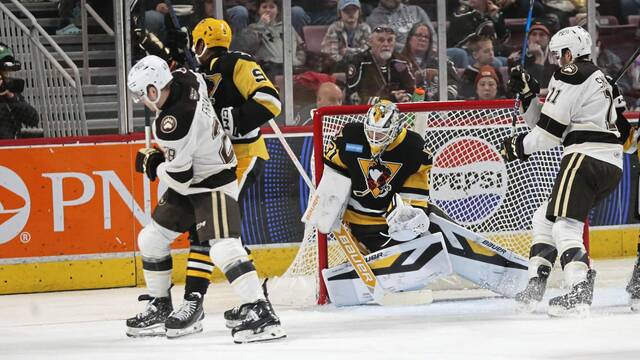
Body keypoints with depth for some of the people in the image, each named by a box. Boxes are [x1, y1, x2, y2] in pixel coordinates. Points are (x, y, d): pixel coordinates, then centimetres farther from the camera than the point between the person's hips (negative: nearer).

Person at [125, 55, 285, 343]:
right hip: (189, 186, 10)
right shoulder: (185, 79, -7)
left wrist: (151, 165, -6)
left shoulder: (172, 122, -32)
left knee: (223, 248, -24)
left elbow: (179, 176, -25)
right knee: (151, 240, 15)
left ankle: (262, 314, -28)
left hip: (214, 185, -10)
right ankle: (159, 308, 28)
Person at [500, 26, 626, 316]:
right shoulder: (599, 80, 27)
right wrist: (528, 94, 19)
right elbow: (543, 121, 26)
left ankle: (579, 294, -30)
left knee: (565, 225, -15)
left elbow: (551, 129, -8)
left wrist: (520, 146, 7)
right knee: (545, 218, 19)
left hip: (586, 157, -10)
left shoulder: (571, 75, -4)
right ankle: (535, 286, 16)